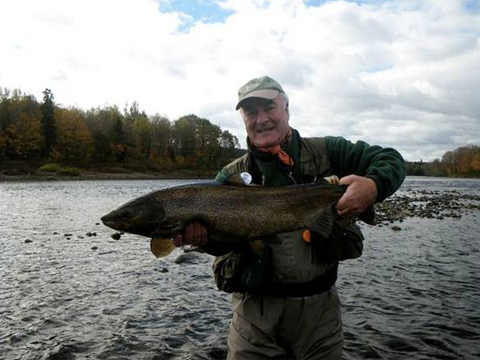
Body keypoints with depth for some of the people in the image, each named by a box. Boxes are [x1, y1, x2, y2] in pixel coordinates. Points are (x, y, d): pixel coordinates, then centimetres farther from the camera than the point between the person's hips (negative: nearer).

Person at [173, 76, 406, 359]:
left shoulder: (327, 153, -1)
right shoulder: (231, 177, 1)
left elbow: (391, 160, 0)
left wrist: (374, 186, -23)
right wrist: (205, 234, -35)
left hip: (319, 304, 0)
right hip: (256, 308, 0)